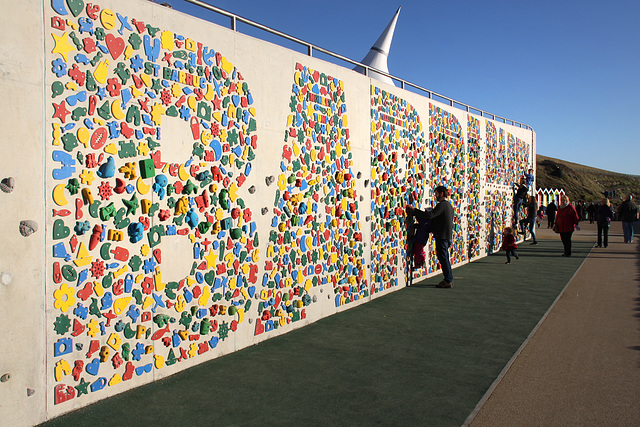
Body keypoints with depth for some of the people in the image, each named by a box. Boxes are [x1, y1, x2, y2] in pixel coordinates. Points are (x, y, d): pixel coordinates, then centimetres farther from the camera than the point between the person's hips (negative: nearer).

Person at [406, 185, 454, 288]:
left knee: (443, 258, -4)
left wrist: (414, 210, -19)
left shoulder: (442, 205, -14)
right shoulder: (449, 205, 17)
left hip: (442, 236, -10)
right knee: (444, 258, 14)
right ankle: (449, 279, 19)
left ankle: (448, 281, -1)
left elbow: (429, 215, -25)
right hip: (447, 236, 10)